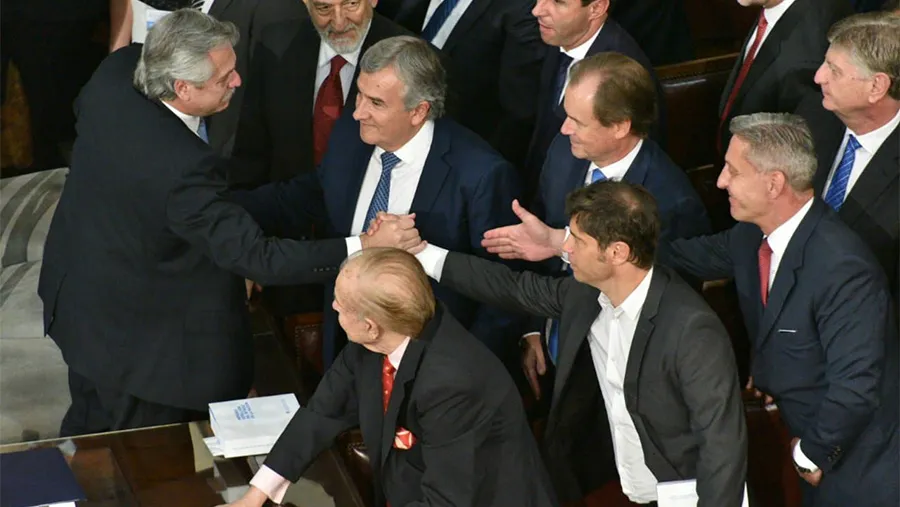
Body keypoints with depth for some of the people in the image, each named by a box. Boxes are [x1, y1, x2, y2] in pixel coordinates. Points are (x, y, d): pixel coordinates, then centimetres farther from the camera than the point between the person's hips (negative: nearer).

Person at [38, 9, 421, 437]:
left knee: (86, 428, 30)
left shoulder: (115, 71, -17)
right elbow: (256, 258, -35)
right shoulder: (181, 165, -40)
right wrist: (364, 248, -37)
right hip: (138, 343, -8)